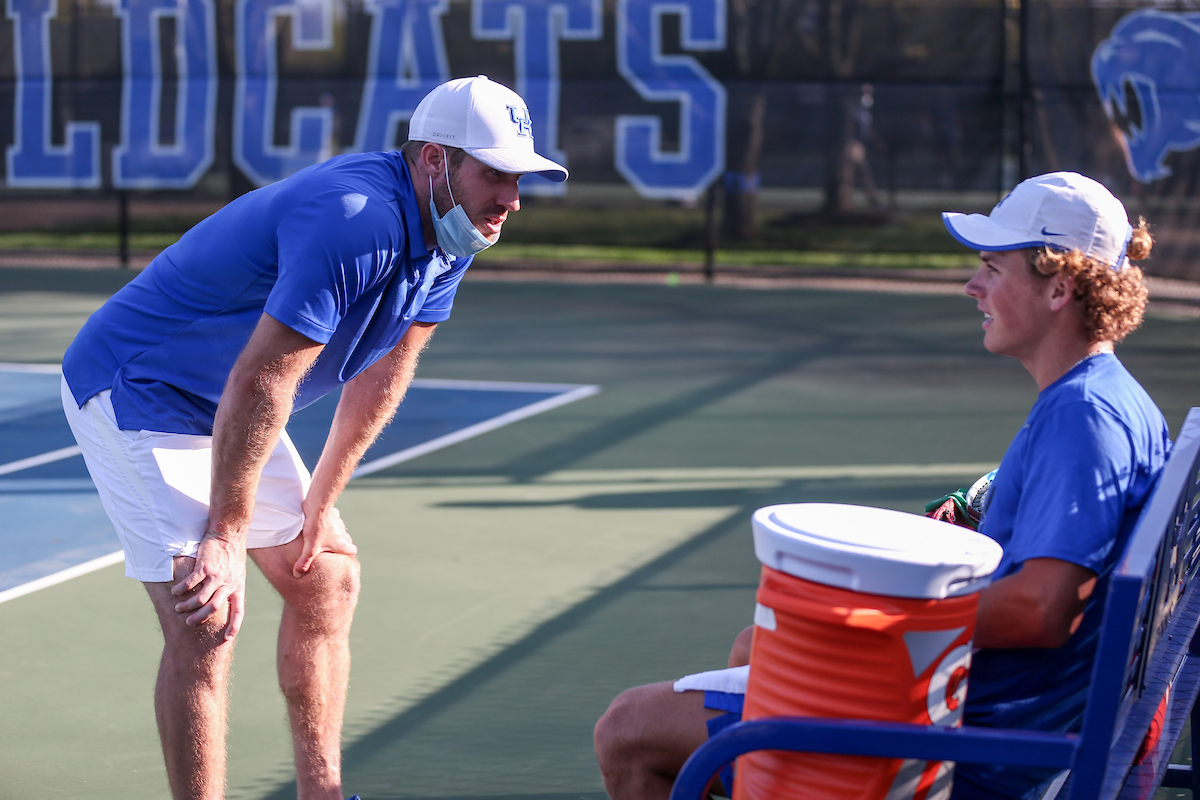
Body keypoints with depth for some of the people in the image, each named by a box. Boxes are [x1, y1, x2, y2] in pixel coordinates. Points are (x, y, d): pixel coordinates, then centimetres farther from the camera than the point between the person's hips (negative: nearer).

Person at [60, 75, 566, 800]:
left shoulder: (450, 234, -2)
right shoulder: (357, 222, -33)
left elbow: (384, 369, 8)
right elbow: (259, 385, -33)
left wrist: (320, 499, 10)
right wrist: (225, 542, -29)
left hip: (224, 410, 10)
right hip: (136, 394, -10)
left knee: (328, 578, 13)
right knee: (206, 624, -18)